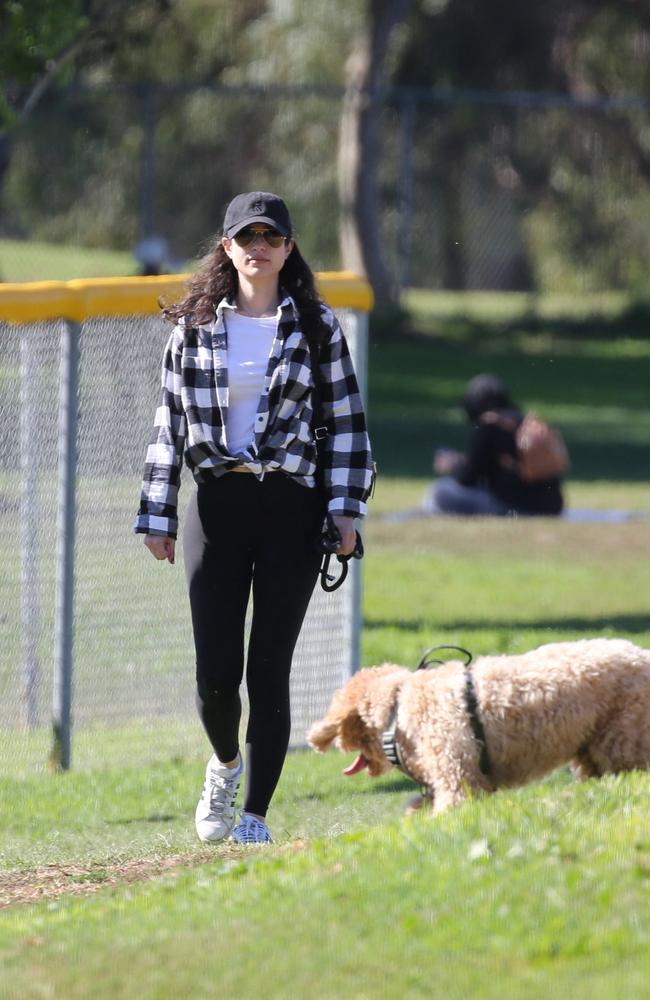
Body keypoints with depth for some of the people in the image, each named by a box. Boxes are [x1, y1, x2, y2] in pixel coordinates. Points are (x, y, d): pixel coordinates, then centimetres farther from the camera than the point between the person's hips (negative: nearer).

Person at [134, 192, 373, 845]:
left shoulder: (317, 327, 5)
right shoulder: (194, 328, 8)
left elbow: (345, 421, 6)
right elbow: (169, 425, 10)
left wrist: (345, 509, -3)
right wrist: (157, 516, 5)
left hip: (291, 507, -1)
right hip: (216, 505, 1)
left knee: (269, 668, -4)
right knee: (216, 670, -3)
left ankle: (255, 816, 3)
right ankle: (226, 762, 29)